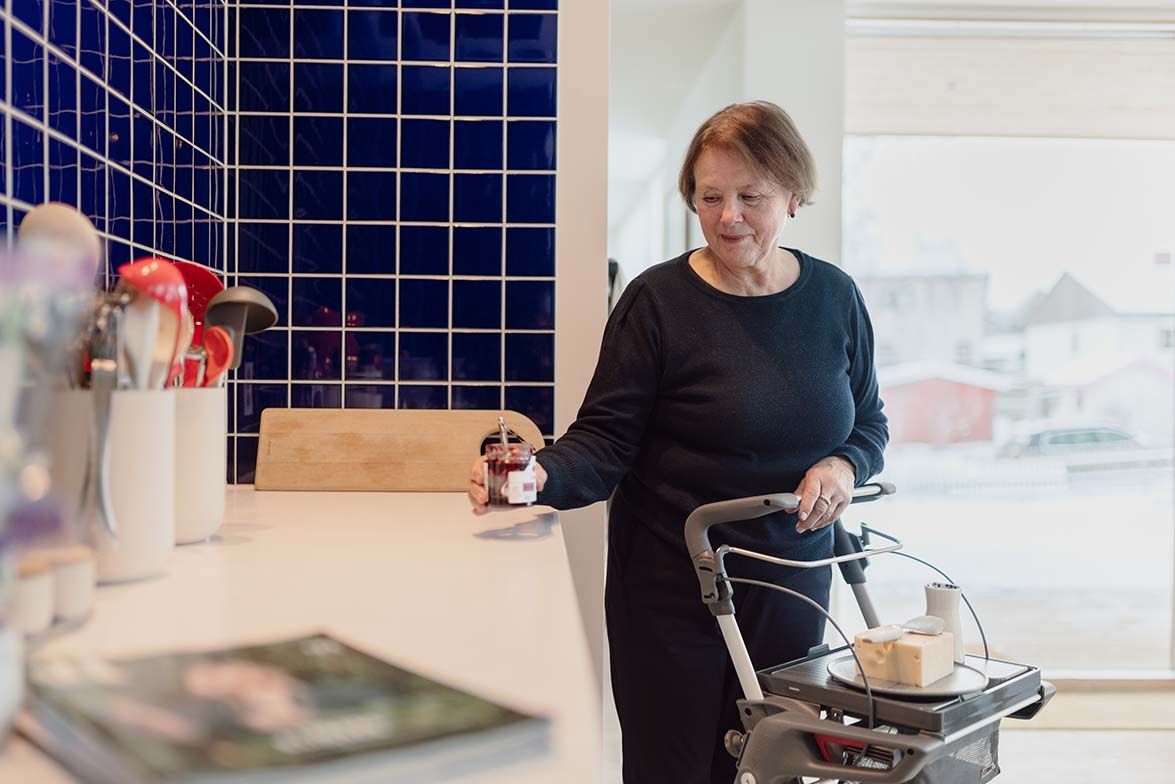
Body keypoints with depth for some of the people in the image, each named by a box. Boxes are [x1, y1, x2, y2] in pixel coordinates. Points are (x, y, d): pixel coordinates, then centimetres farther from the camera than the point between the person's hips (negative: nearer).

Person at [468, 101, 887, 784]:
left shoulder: (834, 297, 4)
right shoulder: (659, 300, -9)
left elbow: (868, 423, 14)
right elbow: (605, 441, -11)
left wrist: (845, 466, -8)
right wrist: (543, 476, -30)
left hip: (793, 591, 4)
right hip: (672, 592, -3)